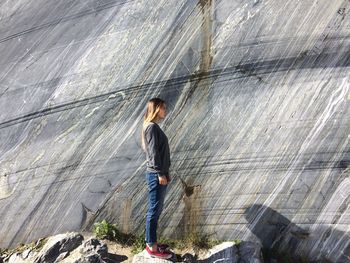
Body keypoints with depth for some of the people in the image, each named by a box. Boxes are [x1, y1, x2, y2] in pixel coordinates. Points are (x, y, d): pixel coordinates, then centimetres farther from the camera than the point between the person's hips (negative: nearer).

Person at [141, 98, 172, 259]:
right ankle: (152, 248, 4)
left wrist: (165, 172, 19)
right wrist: (160, 173, -19)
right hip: (156, 175, -10)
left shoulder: (154, 127, 16)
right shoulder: (152, 127, -13)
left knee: (156, 210, 15)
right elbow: (153, 152, -18)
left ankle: (151, 243, 24)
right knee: (154, 211, -3)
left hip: (160, 174, 10)